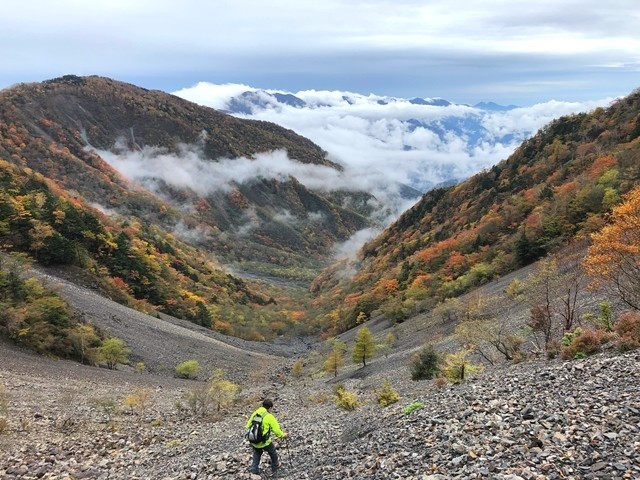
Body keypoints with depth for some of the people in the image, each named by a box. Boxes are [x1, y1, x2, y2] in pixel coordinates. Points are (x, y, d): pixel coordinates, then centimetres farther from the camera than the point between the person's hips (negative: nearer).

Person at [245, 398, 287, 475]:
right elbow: (276, 430, -10)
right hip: (264, 442, -4)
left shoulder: (255, 413, -1)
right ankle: (275, 466, 43)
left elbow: (248, 426, 7)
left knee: (256, 453, 31)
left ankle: (254, 469, 30)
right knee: (273, 452, 24)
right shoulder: (270, 417, -16)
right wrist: (283, 435, 8)